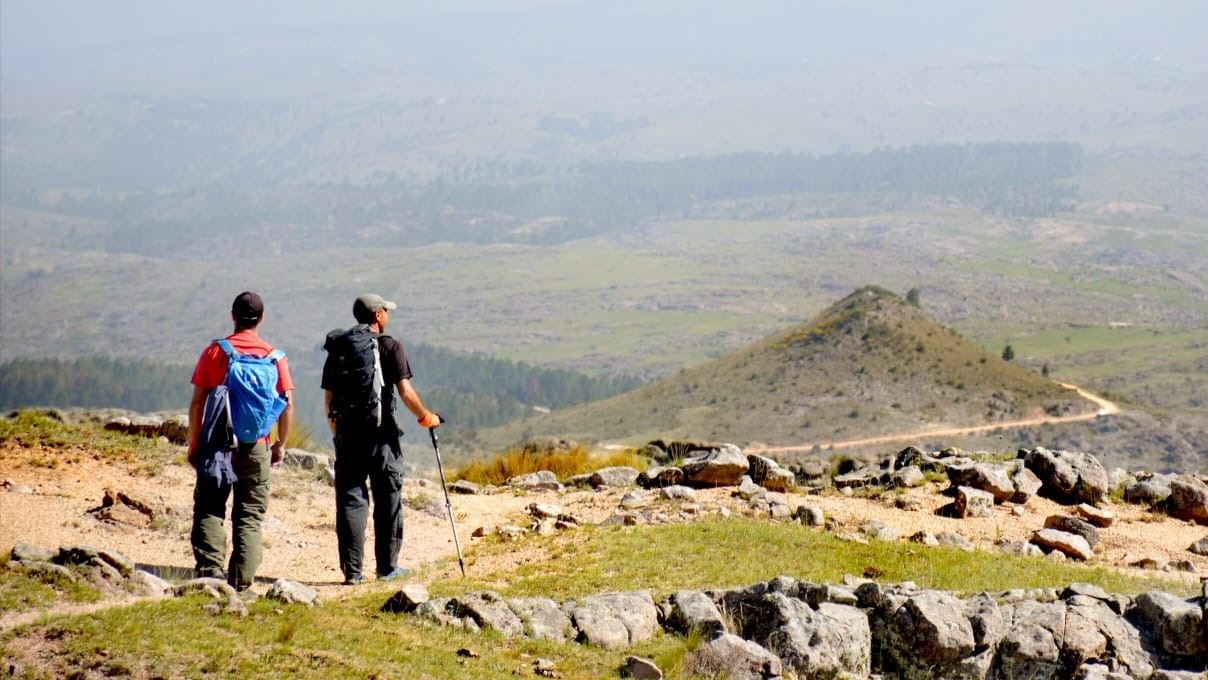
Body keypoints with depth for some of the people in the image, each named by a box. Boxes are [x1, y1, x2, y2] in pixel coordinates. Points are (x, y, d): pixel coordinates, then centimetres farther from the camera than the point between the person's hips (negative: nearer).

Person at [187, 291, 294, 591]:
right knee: (249, 516, 7)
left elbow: (197, 403, -3)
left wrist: (193, 443, 5)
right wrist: (281, 443, 11)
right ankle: (242, 581, 3)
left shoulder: (214, 352, -2)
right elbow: (287, 404, 0)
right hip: (256, 447, 1)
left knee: (209, 510, 6)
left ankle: (210, 571, -7)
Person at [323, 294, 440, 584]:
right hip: (381, 434, -3)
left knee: (350, 500, 4)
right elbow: (405, 391, -11)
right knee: (388, 501, 8)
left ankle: (352, 569, 2)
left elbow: (329, 396, 9)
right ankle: (387, 567, 12)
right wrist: (425, 417, 3)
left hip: (347, 433, 3)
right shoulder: (389, 346, -5)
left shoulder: (338, 348, 7)